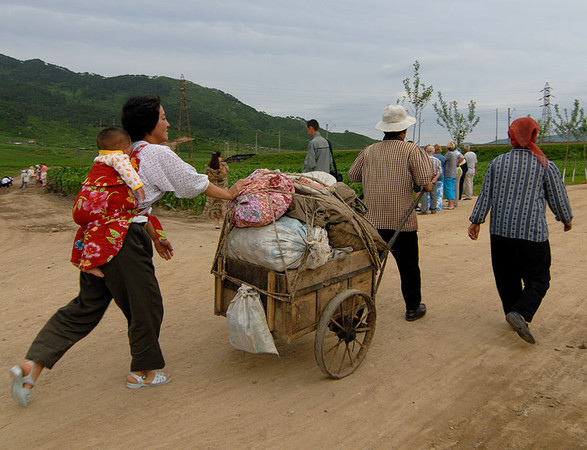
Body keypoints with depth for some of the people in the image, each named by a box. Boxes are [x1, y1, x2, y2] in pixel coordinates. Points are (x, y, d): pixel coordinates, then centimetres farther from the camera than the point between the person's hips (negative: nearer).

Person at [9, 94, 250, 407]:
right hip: (126, 240, -8)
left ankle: (32, 364, 13)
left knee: (86, 305, 16)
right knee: (145, 305, 9)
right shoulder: (158, 154, -8)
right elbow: (195, 182, 0)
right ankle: (143, 371, 27)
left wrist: (154, 237, 29)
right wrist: (229, 193, 16)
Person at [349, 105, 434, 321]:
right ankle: (413, 307, 23)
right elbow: (426, 185, -11)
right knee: (408, 266, 11)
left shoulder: (368, 151, 5)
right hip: (402, 221, -3)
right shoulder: (411, 150, -5)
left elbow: (352, 177, 14)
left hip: (371, 220, 3)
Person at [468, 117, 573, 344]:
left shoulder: (497, 163, 5)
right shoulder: (545, 165, -2)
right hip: (532, 233, -3)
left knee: (507, 277, 15)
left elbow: (485, 195, 3)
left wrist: (476, 221, 9)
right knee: (538, 279, 6)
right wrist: (567, 219, 23)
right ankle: (520, 313, -14)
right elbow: (558, 198, 6)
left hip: (499, 231, 4)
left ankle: (512, 313, 24)